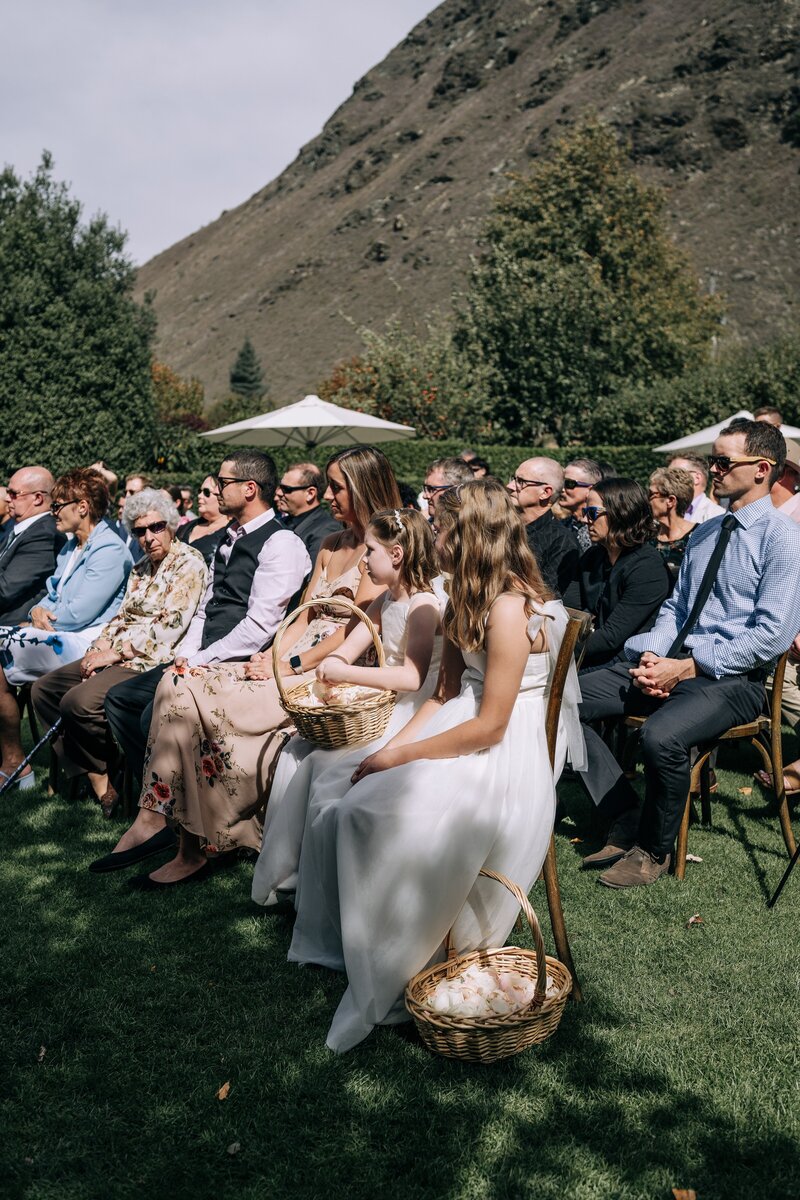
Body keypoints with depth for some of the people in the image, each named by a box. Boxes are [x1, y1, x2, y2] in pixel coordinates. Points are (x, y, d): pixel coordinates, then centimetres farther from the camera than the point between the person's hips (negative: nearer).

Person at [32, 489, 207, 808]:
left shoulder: (188, 562, -9)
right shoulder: (142, 567, 18)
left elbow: (169, 623, -17)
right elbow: (122, 616, 17)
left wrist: (115, 653, -16)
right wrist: (99, 648, -2)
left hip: (154, 660, -10)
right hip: (118, 655, 10)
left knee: (80, 701, -28)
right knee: (44, 689, 4)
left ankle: (104, 774, -3)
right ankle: (93, 773, 2)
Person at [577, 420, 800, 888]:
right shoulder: (706, 532, 16)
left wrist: (686, 667, -18)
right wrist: (653, 656, -4)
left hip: (732, 679, -8)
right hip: (671, 662, 8)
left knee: (661, 737, -37)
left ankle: (654, 850, -8)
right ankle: (628, 820, 0)